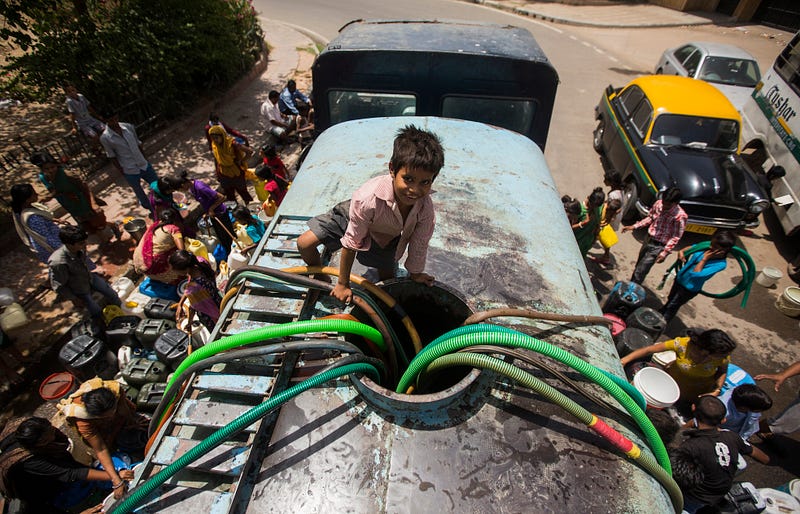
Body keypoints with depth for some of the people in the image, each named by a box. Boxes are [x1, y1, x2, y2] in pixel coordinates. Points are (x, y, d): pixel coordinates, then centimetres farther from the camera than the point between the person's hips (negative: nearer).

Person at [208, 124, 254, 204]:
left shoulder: (232, 143, -26)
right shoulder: (214, 145, -8)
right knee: (229, 197, 16)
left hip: (237, 174, -4)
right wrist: (217, 174, 10)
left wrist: (241, 161, -18)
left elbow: (249, 151, -30)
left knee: (242, 192, 15)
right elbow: (216, 159, 6)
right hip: (225, 175, 5)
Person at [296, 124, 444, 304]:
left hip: (388, 236, 3)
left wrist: (415, 273, 0)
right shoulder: (368, 199, -45)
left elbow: (420, 243, -15)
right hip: (352, 218, -2)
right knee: (304, 243, -12)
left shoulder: (426, 207, -35)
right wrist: (343, 284, -22)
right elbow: (351, 243, -33)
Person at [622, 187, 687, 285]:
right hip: (648, 239, 7)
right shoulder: (658, 203, -7)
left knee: (640, 271, -6)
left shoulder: (680, 216, -24)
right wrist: (634, 226, 4)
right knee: (638, 266, 22)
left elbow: (675, 237, -18)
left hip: (658, 246, -7)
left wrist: (665, 252, -24)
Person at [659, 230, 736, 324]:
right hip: (680, 278, 6)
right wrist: (682, 251, -13)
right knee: (670, 300, 29)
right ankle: (659, 315, 51)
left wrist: (704, 259, -34)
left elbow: (696, 274, -36)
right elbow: (691, 247, 8)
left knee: (672, 307, 13)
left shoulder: (720, 263, -30)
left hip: (689, 289, -6)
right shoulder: (706, 248, -14)